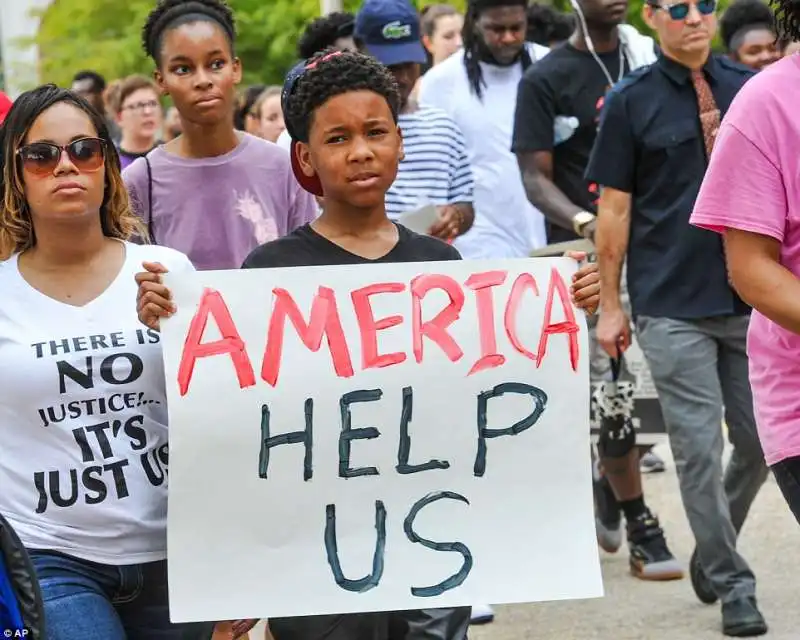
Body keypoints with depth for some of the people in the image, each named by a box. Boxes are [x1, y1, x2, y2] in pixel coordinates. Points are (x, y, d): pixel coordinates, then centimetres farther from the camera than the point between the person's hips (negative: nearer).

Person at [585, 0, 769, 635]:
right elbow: (615, 209, 0)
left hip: (751, 298, 3)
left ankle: (713, 551, 30)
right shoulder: (631, 102, -1)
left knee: (761, 441, 7)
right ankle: (733, 586, 9)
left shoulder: (750, 88, 7)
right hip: (673, 306, -3)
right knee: (700, 448, -2)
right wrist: (611, 305, -1)